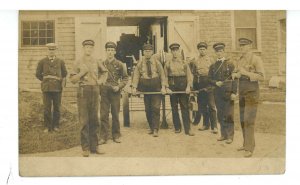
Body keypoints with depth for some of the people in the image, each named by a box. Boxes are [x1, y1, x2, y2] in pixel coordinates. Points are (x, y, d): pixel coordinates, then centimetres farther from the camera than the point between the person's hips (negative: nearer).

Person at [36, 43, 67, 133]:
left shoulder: (60, 61, 7)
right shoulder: (42, 61, 4)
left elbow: (64, 73, 20)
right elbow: (38, 74, 12)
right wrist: (45, 80, 12)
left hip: (57, 88, 1)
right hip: (46, 88, -1)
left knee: (57, 108, 5)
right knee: (47, 108, -1)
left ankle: (55, 126, 15)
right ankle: (47, 126, 7)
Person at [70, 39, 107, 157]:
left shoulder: (97, 62, 10)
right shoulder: (78, 63, 1)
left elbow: (104, 72, 27)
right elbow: (72, 80, -2)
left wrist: (101, 80, 9)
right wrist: (82, 72, -15)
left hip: (95, 91, 4)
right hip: (83, 91, -3)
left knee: (94, 120, 7)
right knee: (84, 121, -3)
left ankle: (94, 146, 14)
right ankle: (85, 148, 3)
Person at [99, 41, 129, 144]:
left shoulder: (119, 64, 2)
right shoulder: (102, 64, 6)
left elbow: (125, 78, 5)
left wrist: (119, 86, -8)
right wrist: (100, 85, 1)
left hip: (115, 92, -1)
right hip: (104, 92, 1)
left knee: (115, 114, 6)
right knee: (103, 115, -1)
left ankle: (116, 136, 17)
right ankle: (103, 137, 5)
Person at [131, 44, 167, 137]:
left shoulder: (157, 62, 0)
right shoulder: (140, 63, 1)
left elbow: (162, 74, -1)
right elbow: (136, 75, -3)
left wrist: (163, 87, -10)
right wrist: (134, 87, -12)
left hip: (156, 88, -2)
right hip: (145, 88, 2)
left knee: (156, 108, -7)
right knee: (148, 109, 8)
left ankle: (155, 130, -5)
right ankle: (151, 128, 21)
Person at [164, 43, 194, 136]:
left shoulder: (184, 63, 7)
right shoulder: (168, 63, 7)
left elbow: (189, 76, 3)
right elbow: (165, 77, 6)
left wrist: (188, 86, -9)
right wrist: (167, 87, -4)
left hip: (183, 86, -1)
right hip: (173, 86, 1)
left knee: (185, 107, -2)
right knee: (174, 107, 5)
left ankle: (187, 129, -1)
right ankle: (177, 127, 16)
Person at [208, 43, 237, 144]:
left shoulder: (230, 64, 1)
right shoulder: (213, 66, 13)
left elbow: (234, 79, -5)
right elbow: (209, 78, 13)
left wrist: (233, 93, -13)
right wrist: (215, 83, -8)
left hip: (228, 93, -4)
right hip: (218, 93, 4)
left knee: (228, 115, -3)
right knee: (220, 115, 8)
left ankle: (230, 136, 5)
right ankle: (223, 134, 18)